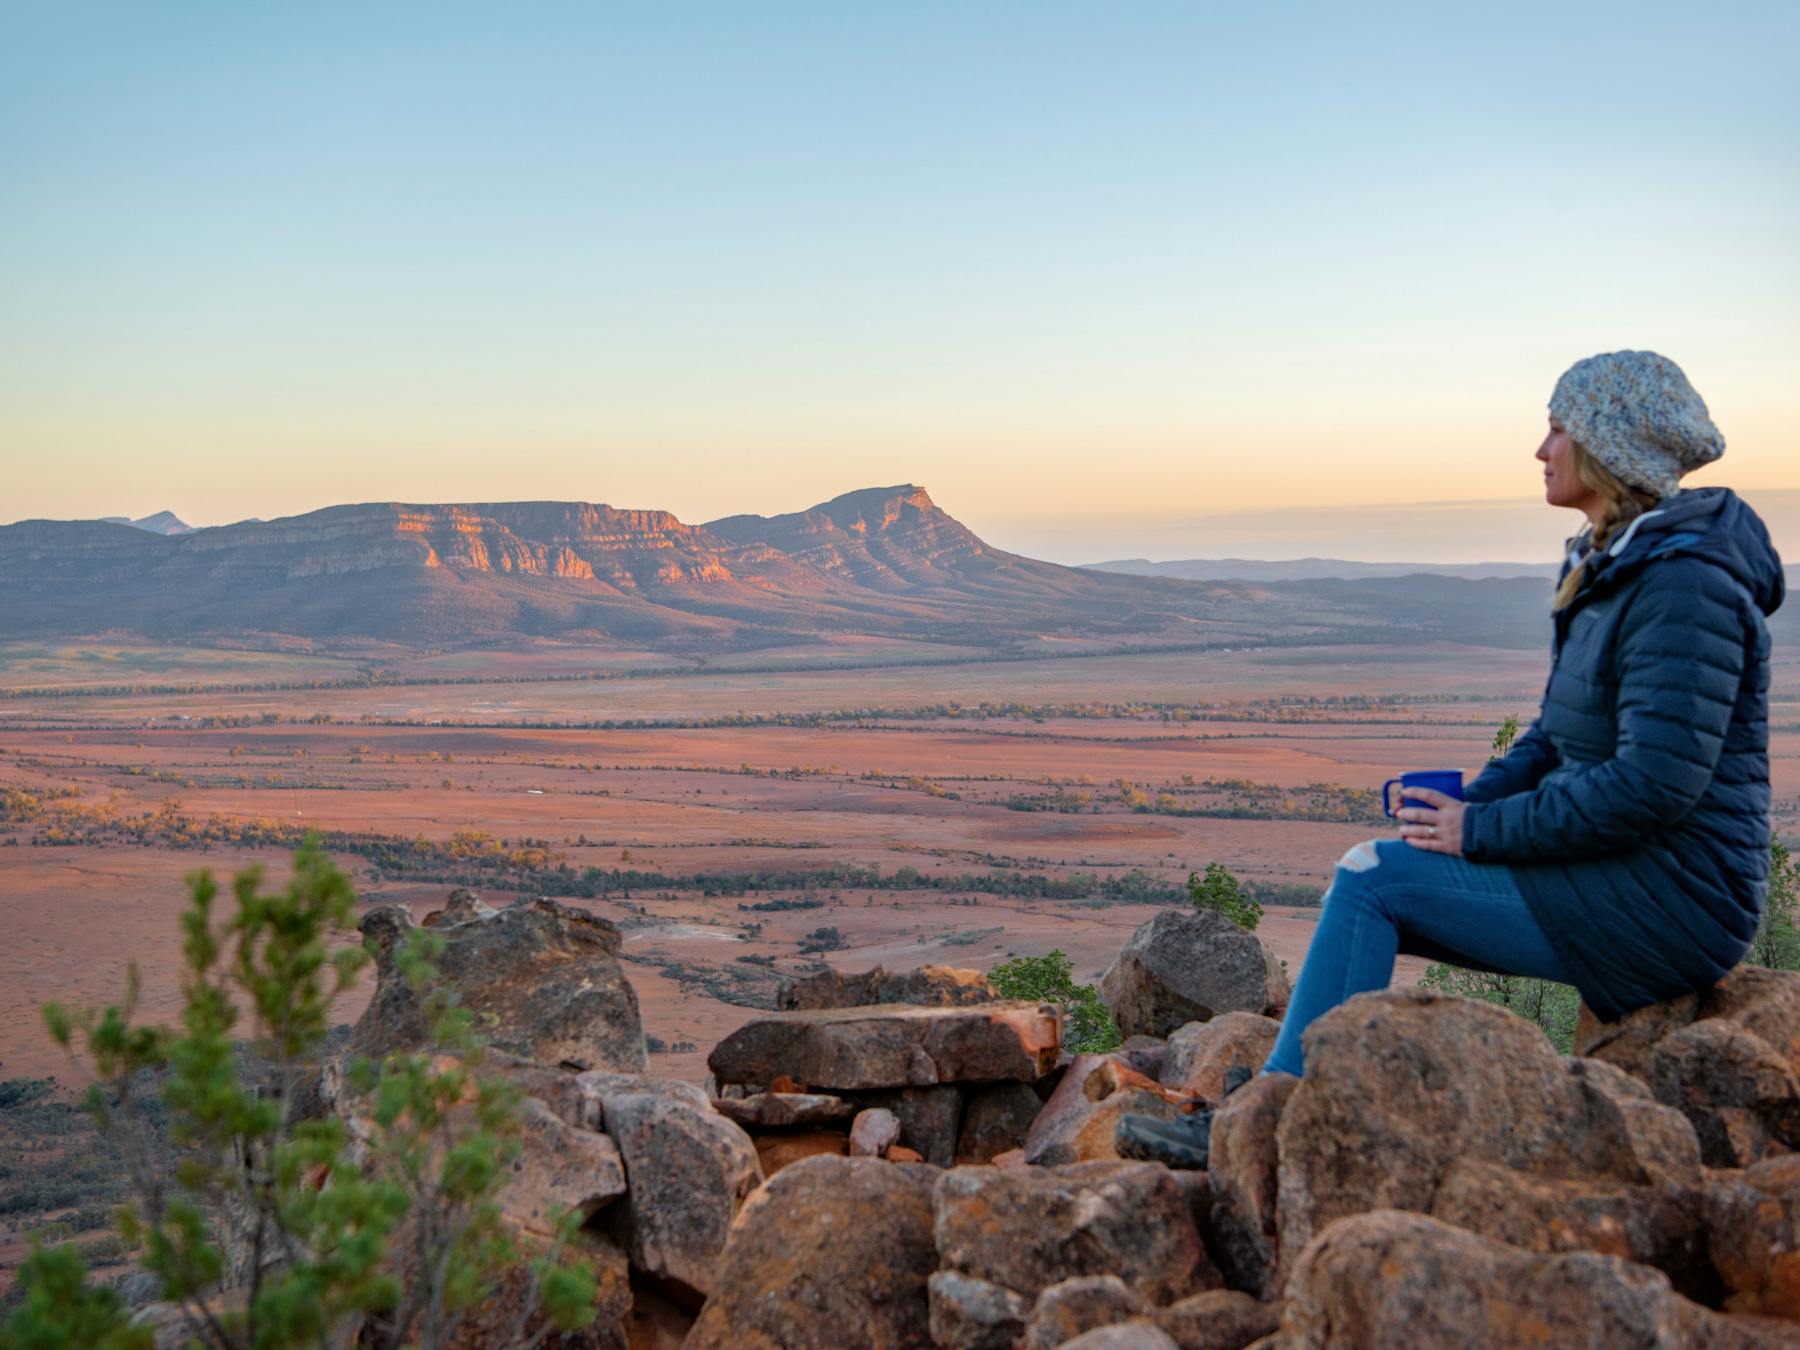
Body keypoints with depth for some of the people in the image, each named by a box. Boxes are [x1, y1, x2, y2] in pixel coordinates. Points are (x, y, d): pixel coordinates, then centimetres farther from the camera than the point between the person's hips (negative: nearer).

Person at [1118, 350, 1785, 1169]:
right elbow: (1557, 737, 17)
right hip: (1617, 878, 9)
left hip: (1668, 898, -9)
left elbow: (1655, 783, -27)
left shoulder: (1684, 587, -20)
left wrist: (1483, 832, -19)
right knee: (1367, 887, 0)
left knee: (1372, 880, -14)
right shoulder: (1612, 566, 12)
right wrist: (1466, 805, 1)